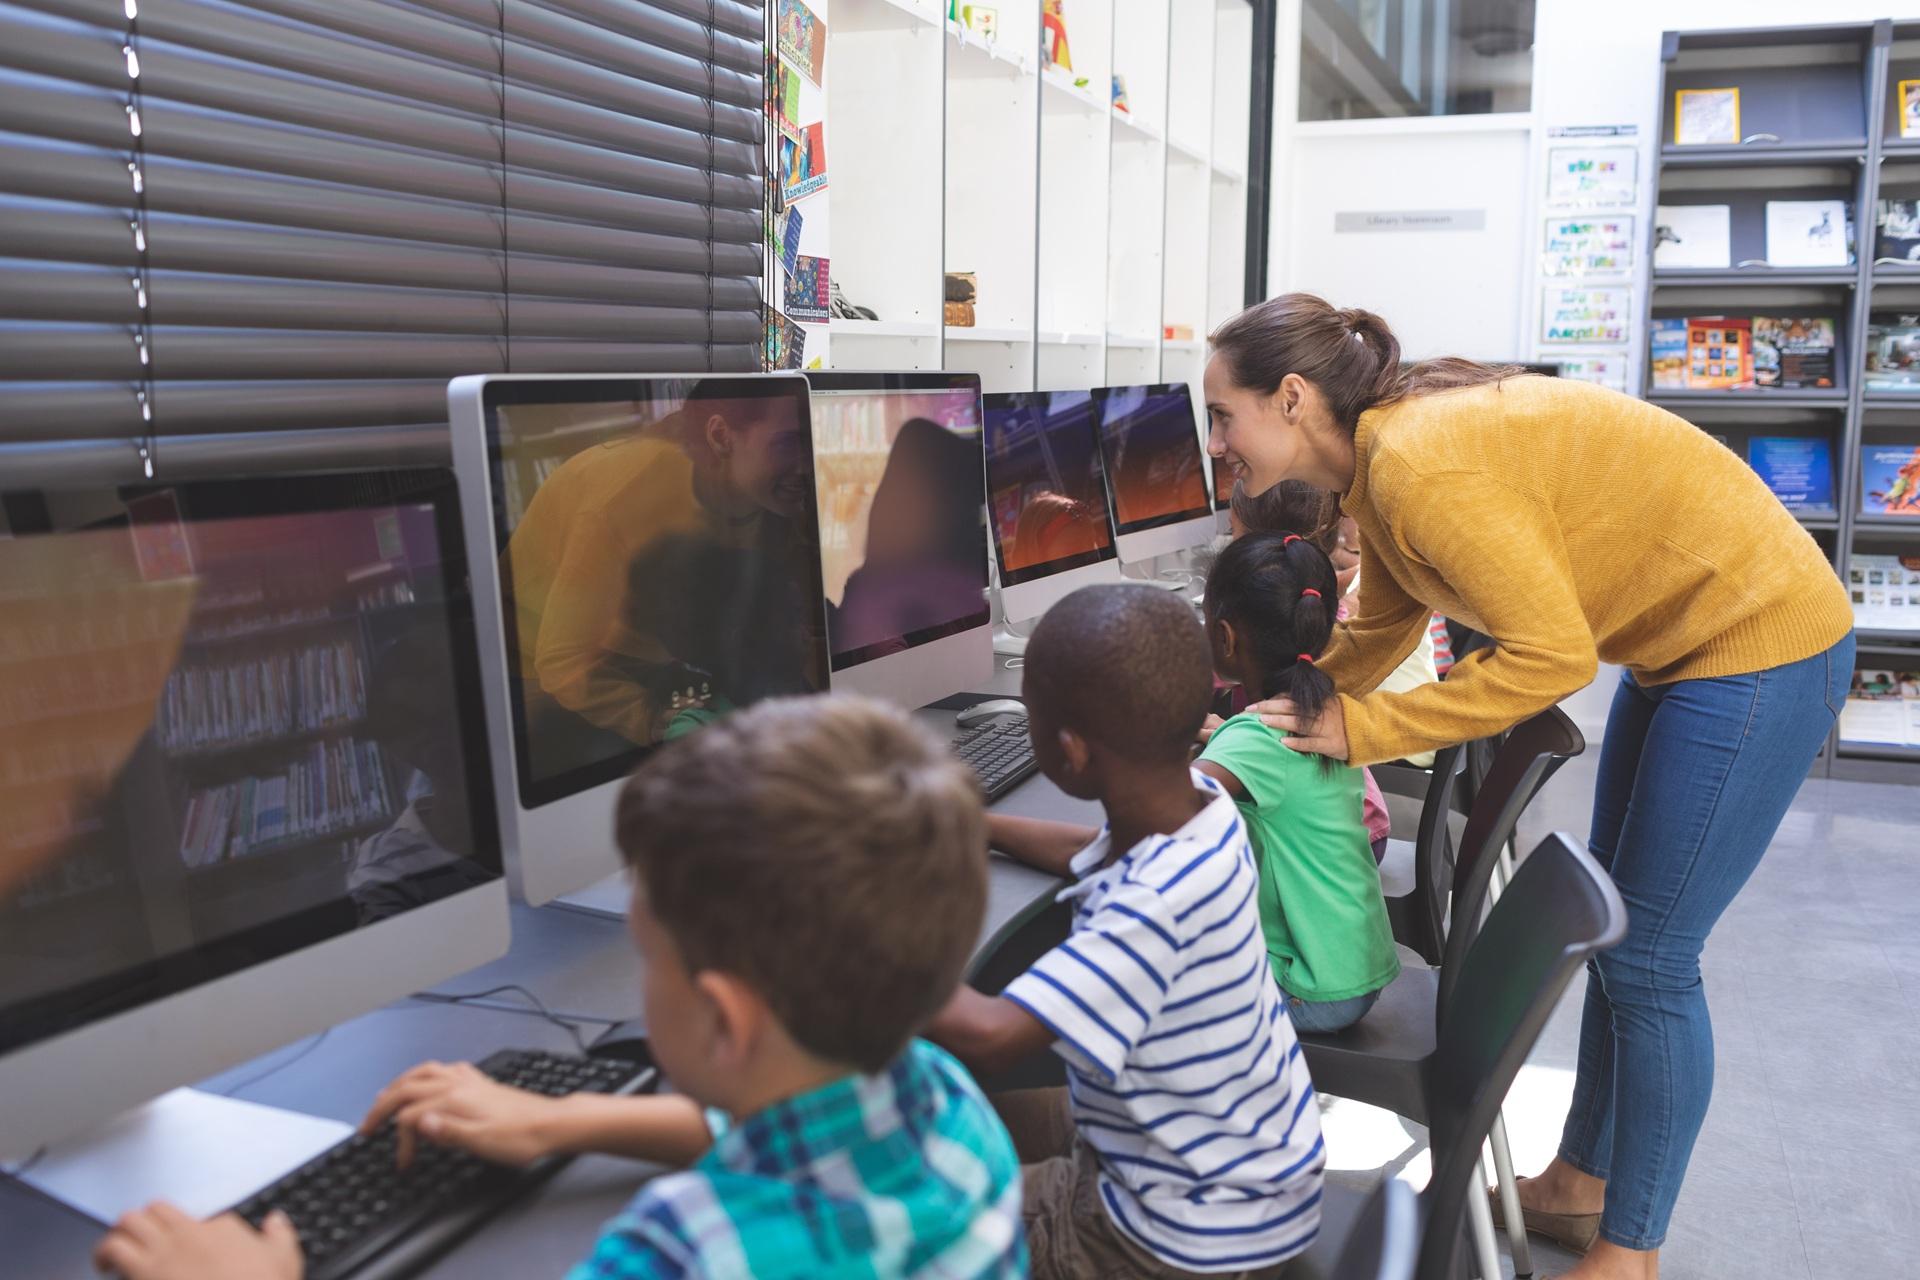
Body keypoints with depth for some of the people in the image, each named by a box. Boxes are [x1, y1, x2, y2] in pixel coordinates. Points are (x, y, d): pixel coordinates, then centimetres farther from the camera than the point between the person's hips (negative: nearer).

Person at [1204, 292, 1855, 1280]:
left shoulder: (1420, 462, -29)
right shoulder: (1380, 463, 0)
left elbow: (1551, 655, -29)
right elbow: (1376, 632, 12)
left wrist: (1363, 729, -24)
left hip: (1758, 643, -10)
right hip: (1678, 644, 10)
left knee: (1647, 961, -1)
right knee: (1612, 929, 17)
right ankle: (1579, 1183, 34)